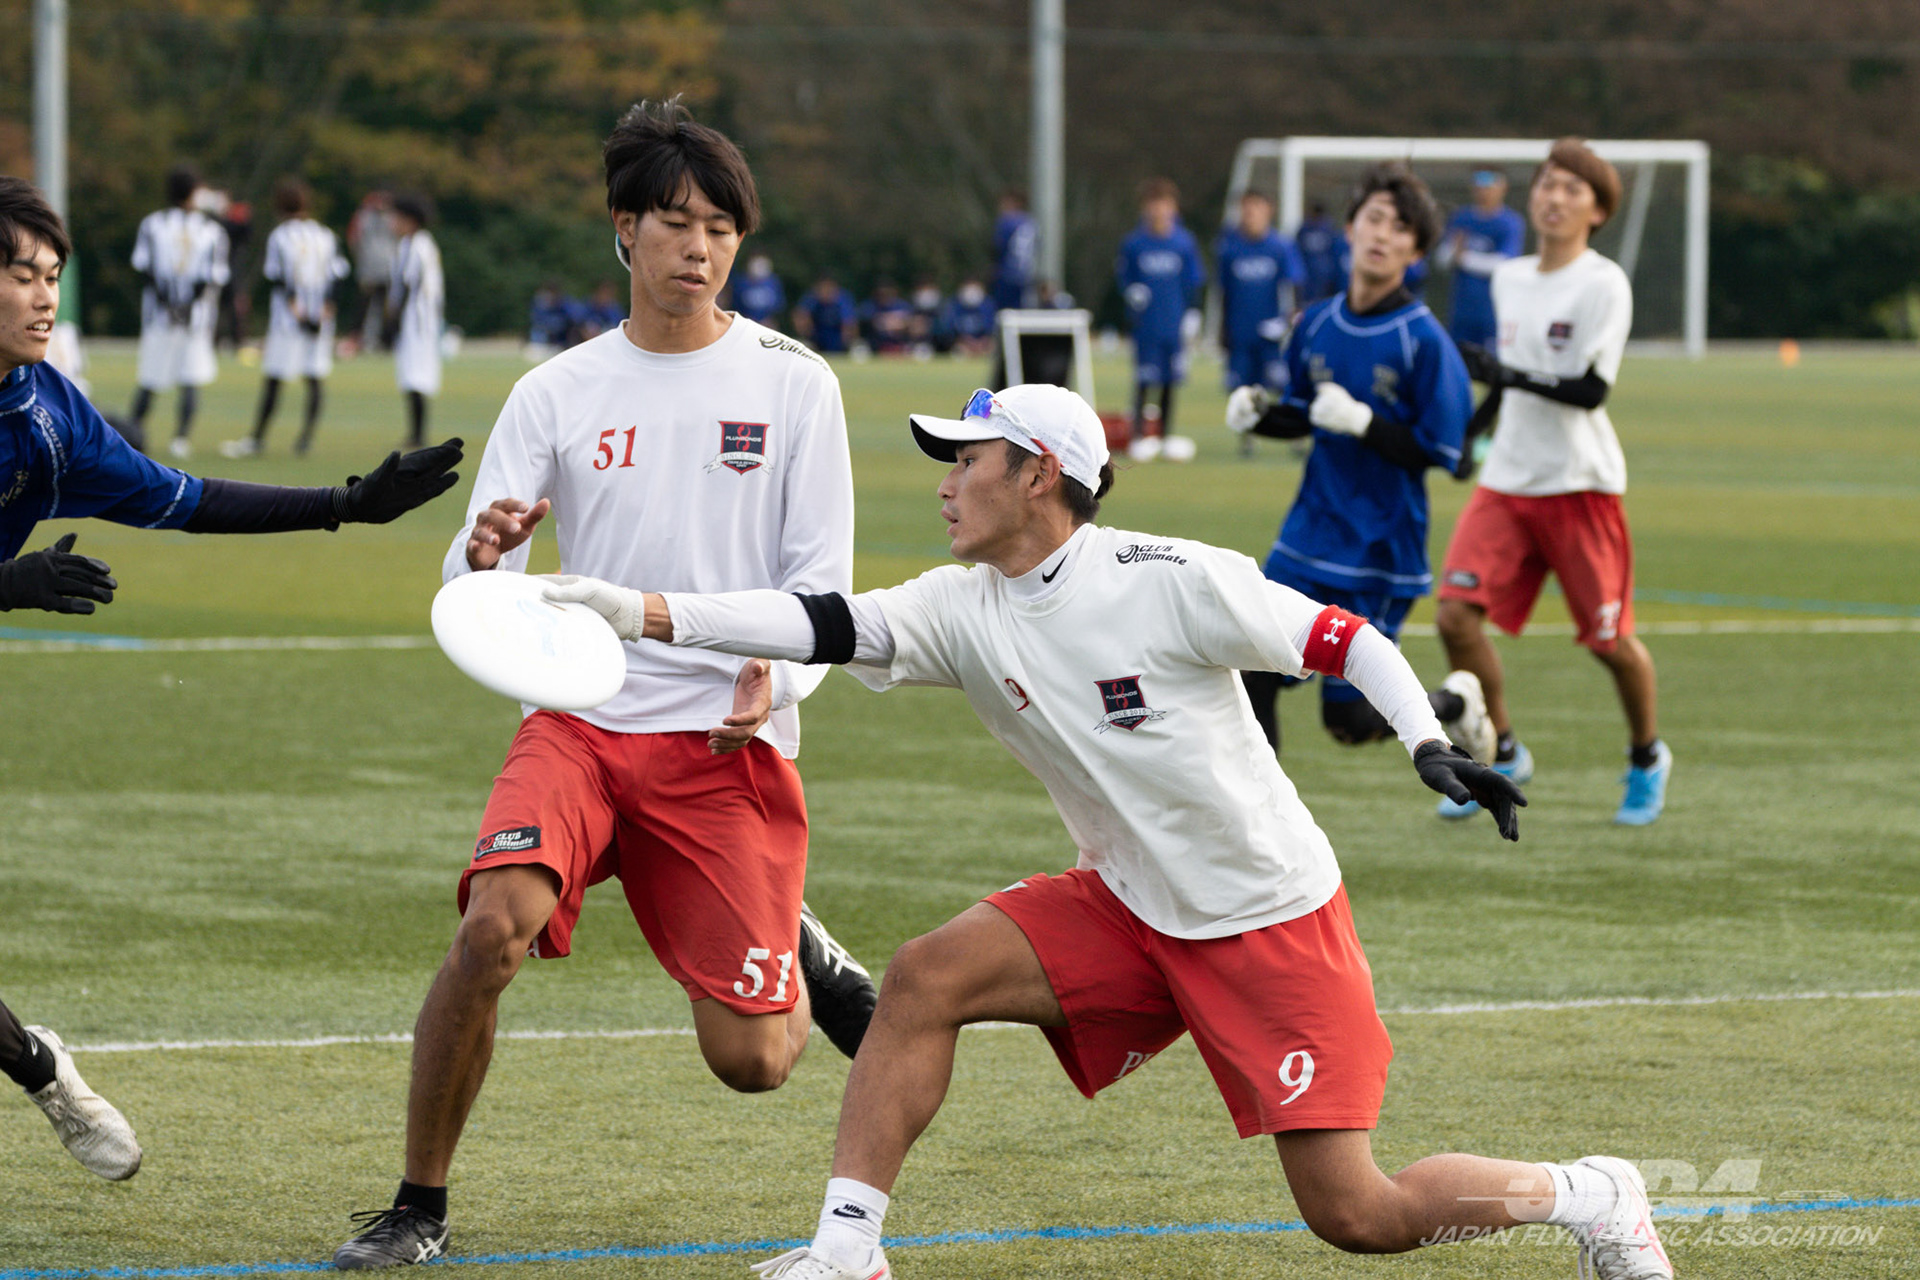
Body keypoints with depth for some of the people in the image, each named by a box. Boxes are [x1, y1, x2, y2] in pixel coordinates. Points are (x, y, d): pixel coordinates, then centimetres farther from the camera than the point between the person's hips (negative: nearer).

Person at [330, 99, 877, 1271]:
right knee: (493, 925, -27)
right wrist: (481, 561, -23)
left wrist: (775, 678, -18)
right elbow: (472, 606, 2)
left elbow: (822, 572, 2)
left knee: (751, 1061, -4)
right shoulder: (555, 394, 5)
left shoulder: (793, 383, 2)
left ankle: (808, 959, 34)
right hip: (582, 722, 1)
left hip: (731, 744, -1)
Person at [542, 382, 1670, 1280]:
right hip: (1126, 910, 6)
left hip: (1271, 919, -5)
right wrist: (638, 613, -23)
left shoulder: (1167, 581, -19)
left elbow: (1349, 641, -14)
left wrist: (1432, 746, -29)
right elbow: (820, 626, -13)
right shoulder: (964, 611, -4)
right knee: (925, 978, -15)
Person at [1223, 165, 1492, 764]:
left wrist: (1363, 423, -23)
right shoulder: (1316, 323, 5)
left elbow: (1440, 451, -13)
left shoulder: (1424, 340, -13)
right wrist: (1260, 414, -2)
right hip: (1309, 533, 5)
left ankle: (1454, 704, 27)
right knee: (1253, 676, -3)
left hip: (1382, 551, -5)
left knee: (1348, 718, -1)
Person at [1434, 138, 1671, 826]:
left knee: (1608, 638, 2)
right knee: (1456, 614, -11)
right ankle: (1503, 753, 7)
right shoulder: (1509, 280, 10)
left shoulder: (1603, 284, -10)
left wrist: (1507, 374, -26)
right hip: (1506, 480, 5)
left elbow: (1590, 390, -18)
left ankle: (1647, 756, 29)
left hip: (1580, 484, -5)